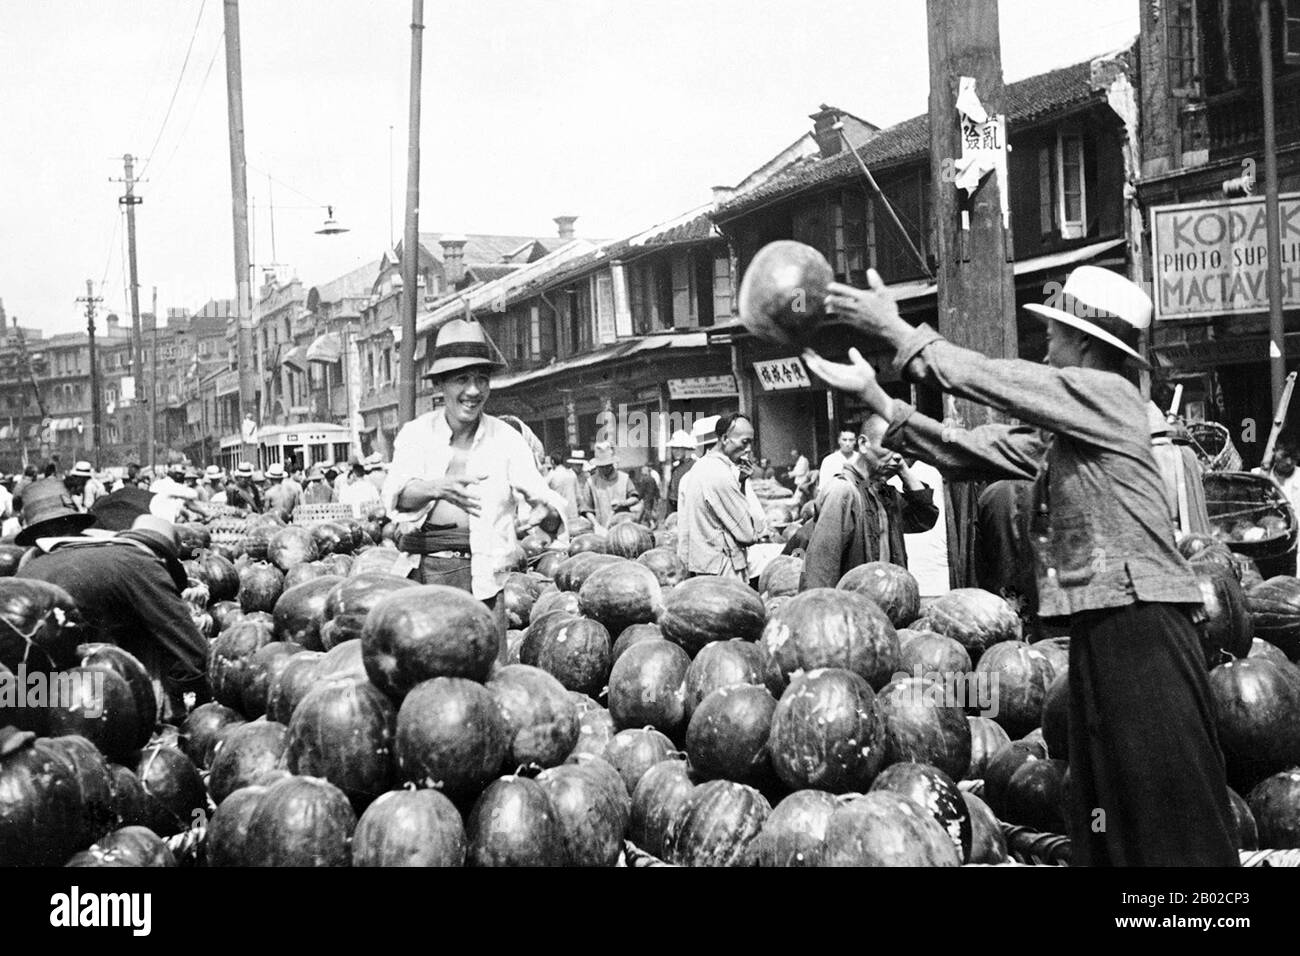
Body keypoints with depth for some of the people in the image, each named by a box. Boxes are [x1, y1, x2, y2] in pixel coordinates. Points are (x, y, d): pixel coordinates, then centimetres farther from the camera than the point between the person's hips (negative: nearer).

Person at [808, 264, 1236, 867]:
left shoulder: (1108, 395, -8)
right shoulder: (1056, 435, 16)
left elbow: (981, 378, -10)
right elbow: (963, 451, 14)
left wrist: (895, 331, -4)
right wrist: (872, 394, 11)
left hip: (1140, 624, -9)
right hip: (1097, 628, 9)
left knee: (1167, 806, -5)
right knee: (1102, 803, 12)